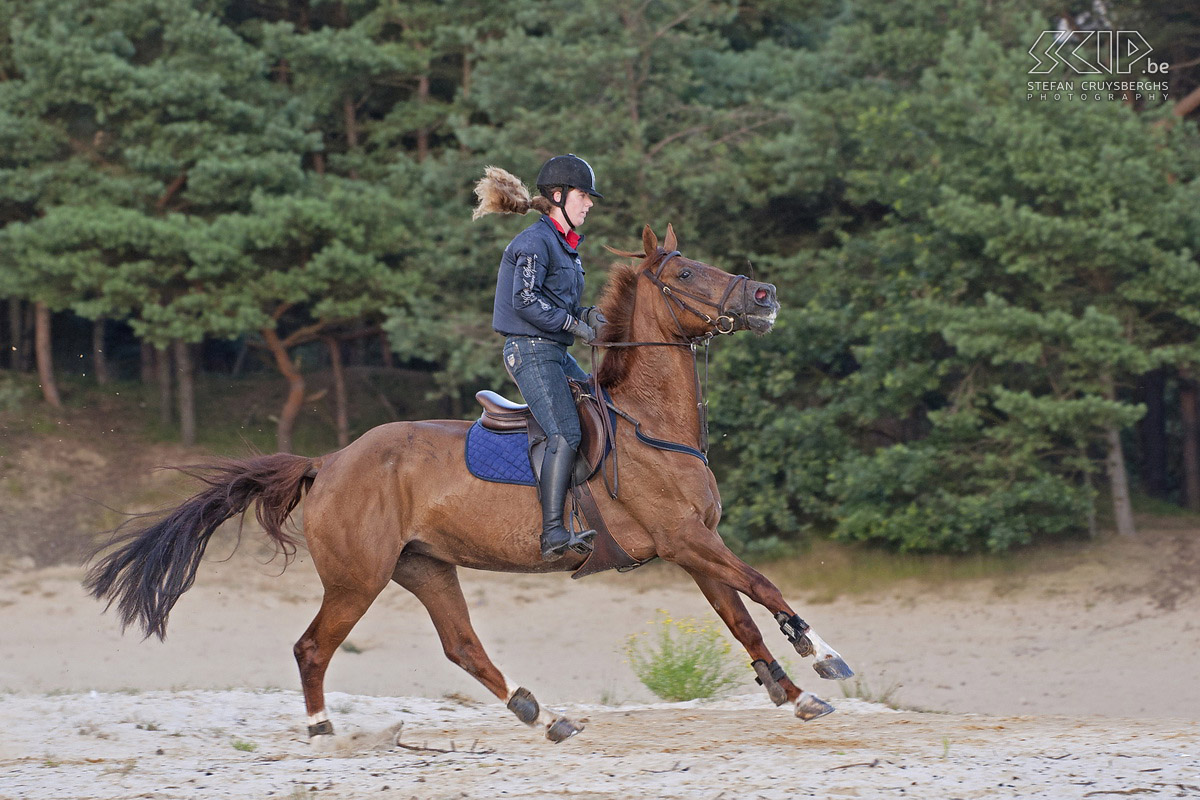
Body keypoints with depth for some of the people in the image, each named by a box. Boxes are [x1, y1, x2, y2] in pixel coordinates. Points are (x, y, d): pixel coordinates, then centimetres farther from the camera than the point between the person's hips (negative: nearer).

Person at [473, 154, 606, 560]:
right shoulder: (535, 241, -11)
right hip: (530, 350, -10)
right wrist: (574, 324, -16)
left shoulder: (565, 245, 18)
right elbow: (526, 301, -18)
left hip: (556, 353, 10)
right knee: (565, 432, -22)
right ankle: (553, 534, -28)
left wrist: (587, 313, 4)